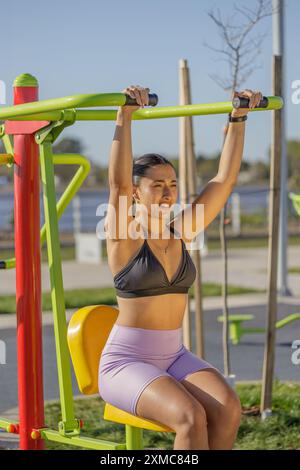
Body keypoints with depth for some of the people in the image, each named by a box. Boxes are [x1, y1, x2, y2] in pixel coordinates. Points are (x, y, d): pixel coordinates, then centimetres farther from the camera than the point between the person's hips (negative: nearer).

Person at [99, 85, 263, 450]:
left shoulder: (180, 232, 7)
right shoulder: (124, 235, -8)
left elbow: (225, 179, 6)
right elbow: (117, 181, -25)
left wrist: (238, 119, 3)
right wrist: (124, 116, -35)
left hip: (174, 357, 6)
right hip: (125, 361, -6)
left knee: (228, 409, -22)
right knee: (190, 416, -30)